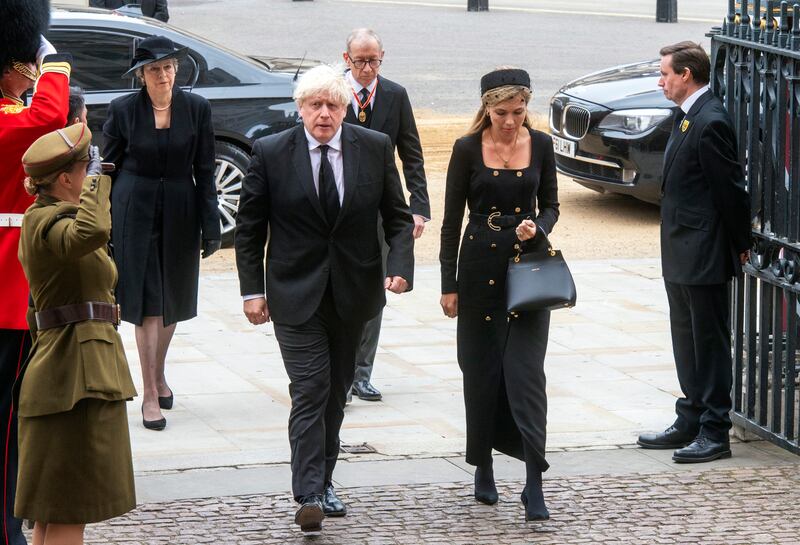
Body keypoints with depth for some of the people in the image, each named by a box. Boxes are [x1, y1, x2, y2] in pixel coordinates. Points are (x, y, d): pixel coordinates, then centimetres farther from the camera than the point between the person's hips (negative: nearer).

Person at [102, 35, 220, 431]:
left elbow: (205, 171, 1)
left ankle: (159, 375, 35)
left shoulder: (197, 109, -2)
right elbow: (108, 168, 1)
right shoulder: (123, 110, -5)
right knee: (146, 302, -5)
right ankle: (150, 395, -3)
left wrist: (211, 225, -2)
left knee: (173, 299, 14)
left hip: (180, 214, 2)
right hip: (136, 212, -2)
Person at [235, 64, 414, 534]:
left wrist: (400, 266, -11)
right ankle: (309, 496, -16)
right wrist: (253, 289, -2)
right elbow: (250, 228, 2)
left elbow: (398, 216, 5)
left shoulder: (376, 149, 0)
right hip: (296, 296, -3)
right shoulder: (271, 153, -4)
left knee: (336, 394, 12)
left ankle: (323, 482, 26)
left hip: (353, 294, 3)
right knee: (310, 392, -12)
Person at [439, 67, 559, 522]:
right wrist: (449, 283, -1)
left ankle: (535, 484, -11)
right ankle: (484, 471, 23)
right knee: (482, 370, 7)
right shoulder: (468, 149, -3)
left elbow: (551, 205, 11)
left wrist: (537, 228, -12)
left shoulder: (540, 145, 2)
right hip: (481, 264, 0)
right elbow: (452, 219, 1)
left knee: (526, 369, -9)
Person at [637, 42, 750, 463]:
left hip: (704, 255, -10)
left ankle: (714, 432, 5)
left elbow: (731, 189, -17)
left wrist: (740, 245, -9)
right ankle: (691, 421, 27)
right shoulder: (688, 117, 11)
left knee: (710, 341, -2)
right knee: (686, 339, 17)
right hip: (682, 254, 10)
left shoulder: (711, 123, -20)